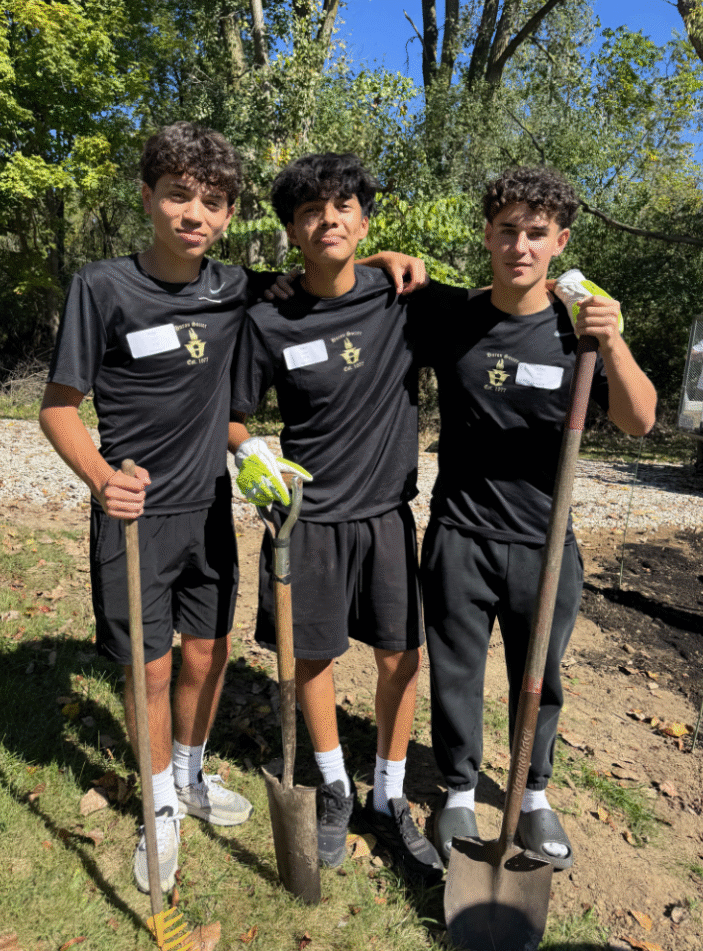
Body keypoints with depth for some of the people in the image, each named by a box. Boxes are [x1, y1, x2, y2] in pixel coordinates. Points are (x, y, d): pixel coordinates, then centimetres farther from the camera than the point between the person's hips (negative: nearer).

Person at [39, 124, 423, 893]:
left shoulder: (235, 289, 0)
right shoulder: (103, 287, -11)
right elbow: (58, 406, -8)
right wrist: (101, 478, -27)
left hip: (208, 508, 4)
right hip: (135, 516, -3)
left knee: (208, 653, 15)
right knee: (150, 668, 6)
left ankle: (191, 776, 42)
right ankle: (162, 806, 33)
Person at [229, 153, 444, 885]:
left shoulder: (404, 299, -4)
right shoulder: (268, 322, -8)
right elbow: (235, 415, 2)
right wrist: (252, 454, -15)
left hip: (387, 512, 1)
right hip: (310, 517, -1)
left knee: (402, 659, 7)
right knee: (312, 657, 12)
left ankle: (389, 799, 32)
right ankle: (335, 787, 39)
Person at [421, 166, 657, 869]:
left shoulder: (578, 327, -1)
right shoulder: (450, 316, -1)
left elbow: (639, 422, -11)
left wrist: (613, 343, -27)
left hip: (545, 544, 1)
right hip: (459, 538, 0)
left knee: (539, 679, 16)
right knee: (455, 674, 11)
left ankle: (533, 797, 41)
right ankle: (459, 792, 36)